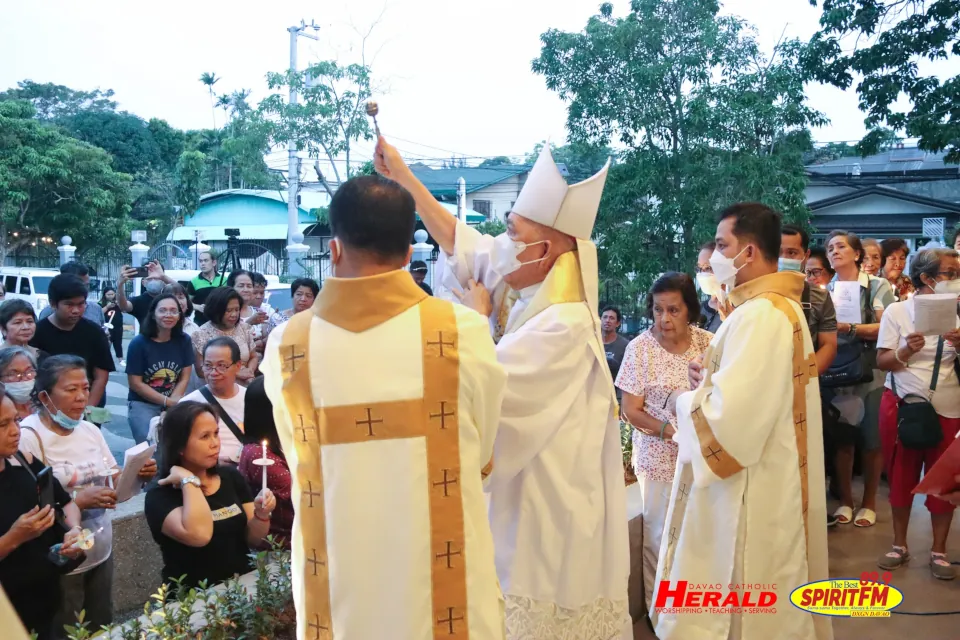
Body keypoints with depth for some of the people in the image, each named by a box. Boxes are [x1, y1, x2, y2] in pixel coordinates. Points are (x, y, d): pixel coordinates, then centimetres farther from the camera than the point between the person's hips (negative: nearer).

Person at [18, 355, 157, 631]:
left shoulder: (90, 430, 3)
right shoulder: (28, 438, -17)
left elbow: (115, 487, 8)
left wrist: (138, 475, -11)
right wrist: (77, 500, -28)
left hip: (101, 554, 6)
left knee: (103, 628, 19)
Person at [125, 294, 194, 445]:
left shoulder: (184, 341, 0)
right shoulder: (139, 343, -8)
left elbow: (184, 378, 1)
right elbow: (135, 383, -8)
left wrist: (173, 403, -13)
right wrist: (167, 401, -12)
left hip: (173, 404, 2)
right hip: (142, 404, -2)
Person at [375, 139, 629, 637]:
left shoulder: (564, 323, -27)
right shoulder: (529, 288, -1)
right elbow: (461, 242, 8)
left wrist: (479, 314, -7)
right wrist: (402, 176, 9)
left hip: (552, 494, -8)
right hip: (528, 483, 9)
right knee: (525, 598, 21)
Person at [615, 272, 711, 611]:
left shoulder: (709, 343, -3)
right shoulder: (640, 348, -10)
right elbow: (631, 410, -9)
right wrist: (671, 431, -22)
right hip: (660, 458, -2)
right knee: (660, 533, 9)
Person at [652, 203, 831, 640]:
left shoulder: (760, 315, -22)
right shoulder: (782, 307, 11)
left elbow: (727, 418, -28)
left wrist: (690, 400, -9)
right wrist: (710, 379, 4)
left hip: (747, 494, -10)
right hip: (772, 481, 10)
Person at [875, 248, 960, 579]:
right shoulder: (897, 311, -4)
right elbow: (882, 362, -6)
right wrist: (907, 350, -24)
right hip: (903, 406, -1)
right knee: (901, 477, 8)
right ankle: (899, 545, 22)